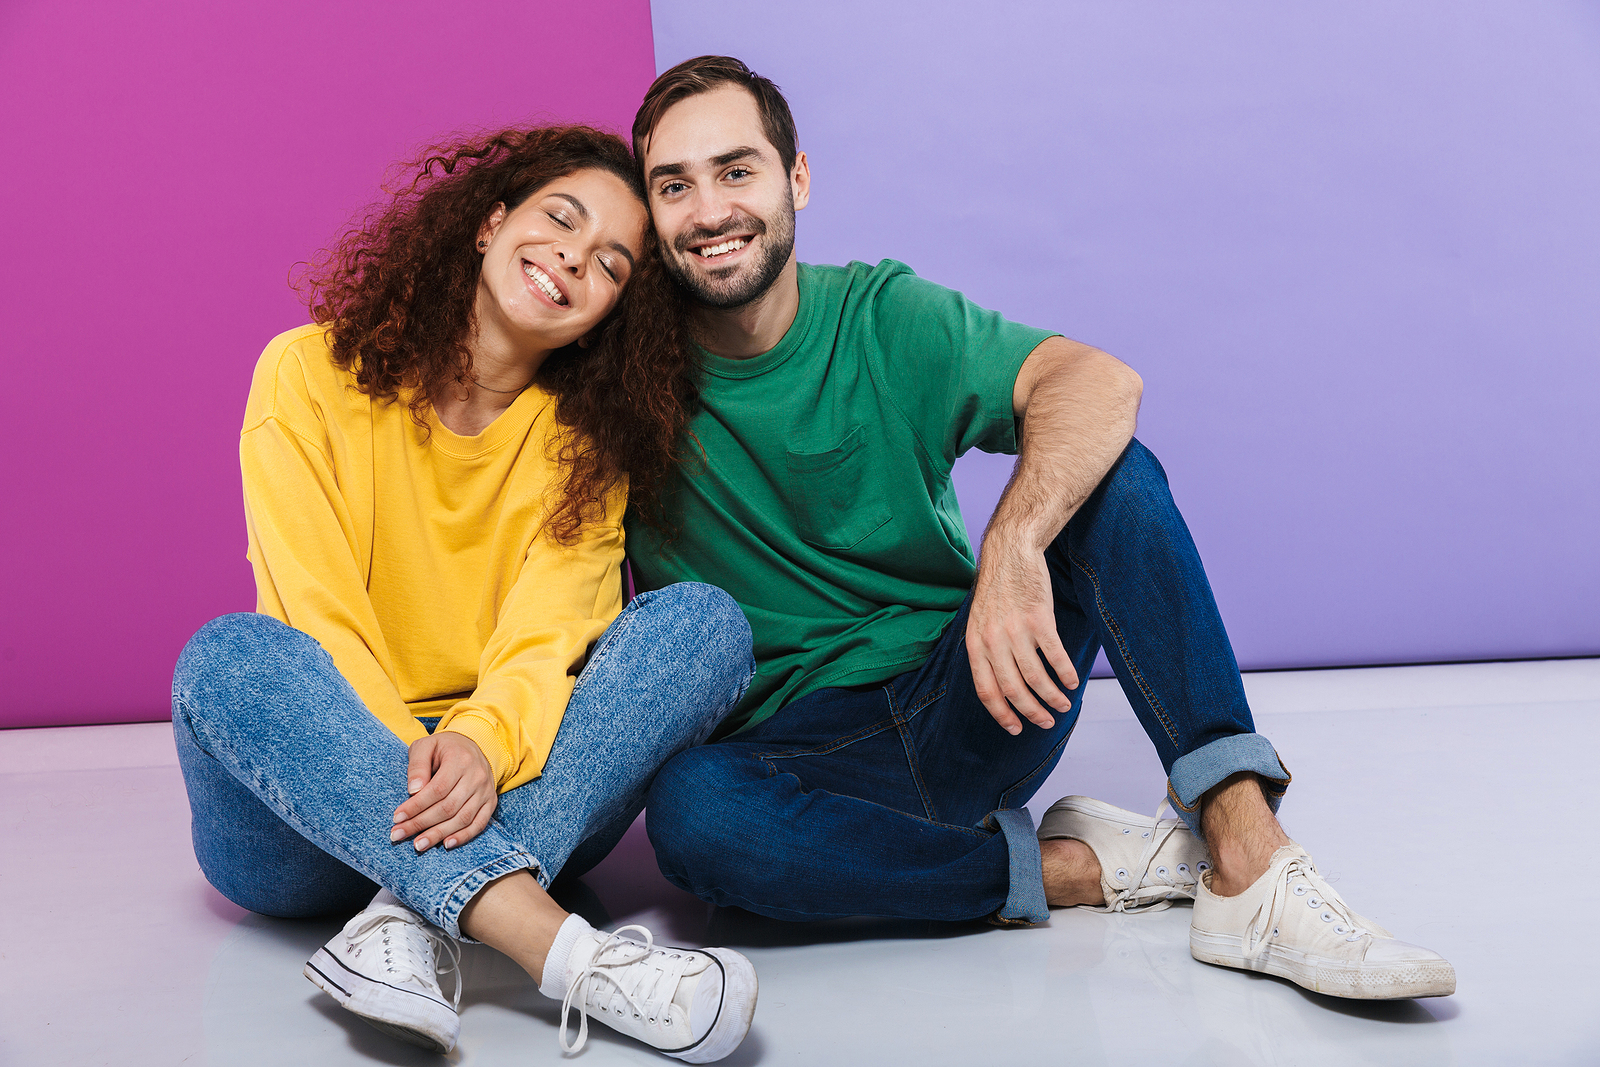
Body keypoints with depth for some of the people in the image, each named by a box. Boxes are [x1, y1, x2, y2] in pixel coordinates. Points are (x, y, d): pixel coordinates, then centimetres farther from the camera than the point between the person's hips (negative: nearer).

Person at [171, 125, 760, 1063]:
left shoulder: (588, 442, 5)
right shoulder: (312, 375, -2)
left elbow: (547, 634, -11)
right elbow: (319, 618, -12)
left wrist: (485, 742, -32)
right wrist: (413, 763, -29)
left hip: (510, 804, 2)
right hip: (315, 801, -1)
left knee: (704, 622, -19)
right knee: (231, 656, -32)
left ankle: (407, 923, -32)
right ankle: (564, 953, -42)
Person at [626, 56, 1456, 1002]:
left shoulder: (880, 317, -3)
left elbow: (1100, 380, -21)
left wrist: (1013, 546, -37)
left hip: (968, 708, 1)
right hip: (801, 741, -1)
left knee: (1104, 468, -20)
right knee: (690, 810, -35)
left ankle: (1248, 862, -28)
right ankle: (1074, 868, -20)